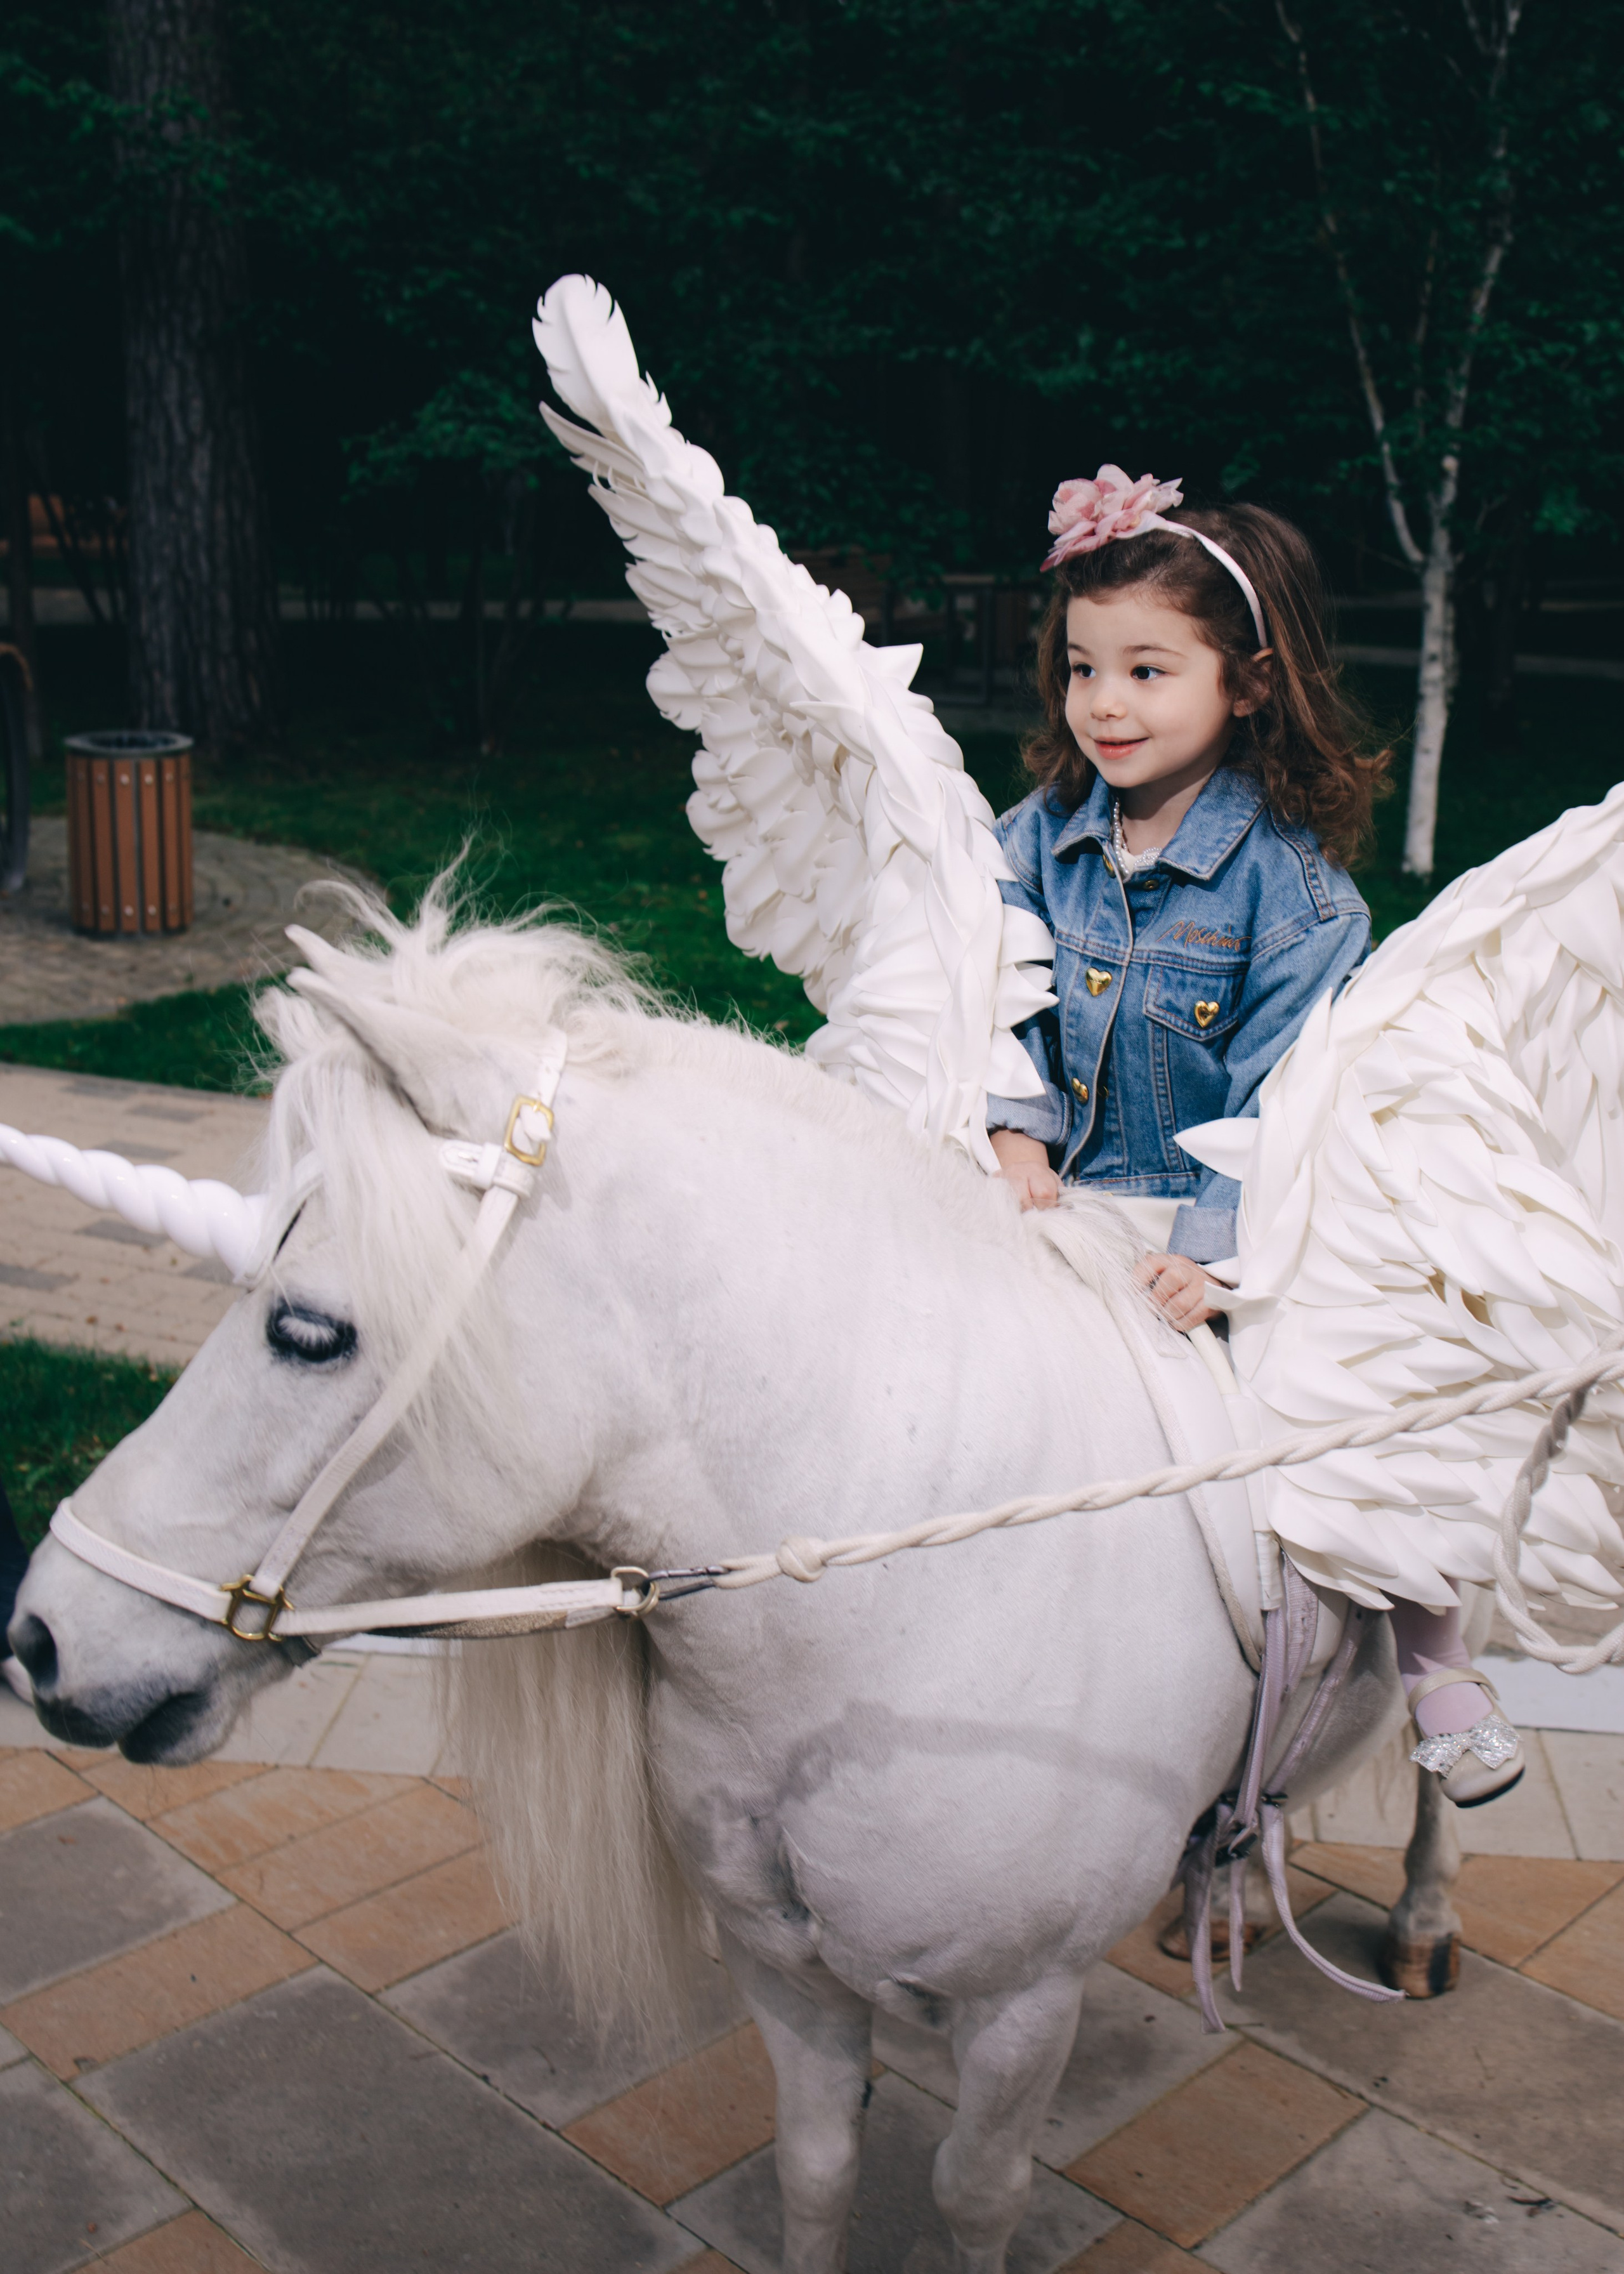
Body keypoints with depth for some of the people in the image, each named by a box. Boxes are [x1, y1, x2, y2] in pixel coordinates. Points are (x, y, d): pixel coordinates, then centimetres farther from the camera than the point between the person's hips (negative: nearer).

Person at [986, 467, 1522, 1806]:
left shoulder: (1289, 875, -12)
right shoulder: (1039, 841, 1)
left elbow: (1290, 1097, -15)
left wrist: (1216, 1247, -26)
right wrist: (1019, 1135, -15)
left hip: (1237, 1215, -3)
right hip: (1071, 1198, 4)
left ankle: (1433, 1656, 8)